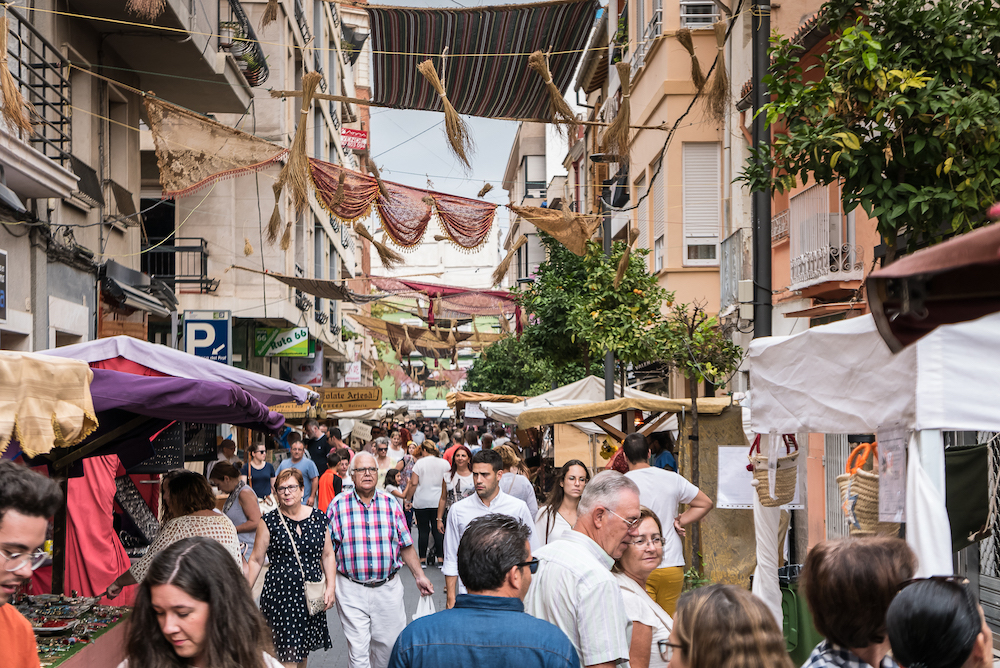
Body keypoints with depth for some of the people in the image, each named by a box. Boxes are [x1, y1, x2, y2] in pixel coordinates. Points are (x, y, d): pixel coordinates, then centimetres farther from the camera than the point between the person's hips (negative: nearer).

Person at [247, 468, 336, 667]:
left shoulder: (318, 518, 6)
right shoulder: (269, 521, -3)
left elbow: (327, 555, 12)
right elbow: (256, 561, 1)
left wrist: (331, 586, 3)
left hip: (311, 596, 4)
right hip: (280, 594, -3)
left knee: (303, 652, 12)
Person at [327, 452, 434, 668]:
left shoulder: (390, 504, 5)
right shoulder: (338, 506, -1)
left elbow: (406, 546, 8)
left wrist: (419, 577, 2)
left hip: (388, 588, 2)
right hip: (351, 590, -2)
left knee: (387, 643, 9)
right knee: (358, 649, -3)